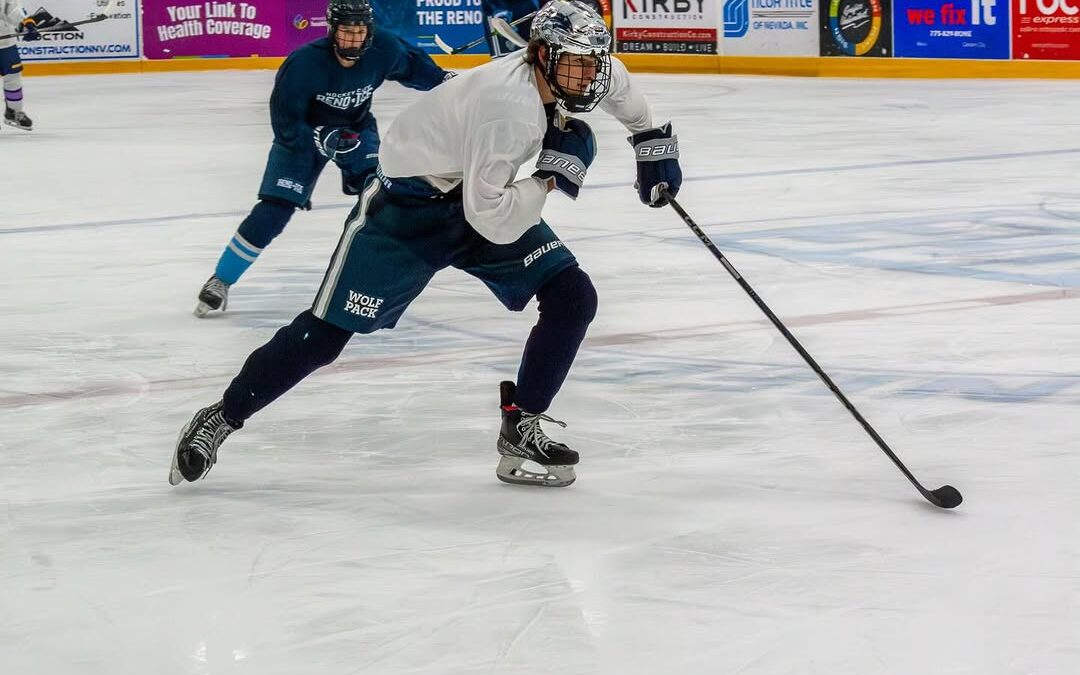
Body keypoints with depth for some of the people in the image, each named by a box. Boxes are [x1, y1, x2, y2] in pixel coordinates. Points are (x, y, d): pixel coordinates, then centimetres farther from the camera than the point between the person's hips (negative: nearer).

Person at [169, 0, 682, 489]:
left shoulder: (569, 69, -10)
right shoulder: (509, 105, -35)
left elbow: (614, 84, 18)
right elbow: (493, 222, -33)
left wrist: (652, 141, 21)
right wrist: (551, 175, -25)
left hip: (479, 194, 8)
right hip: (407, 204, -8)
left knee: (573, 297, -6)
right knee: (327, 332, -6)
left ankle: (521, 428, 5)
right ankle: (222, 418, 12)